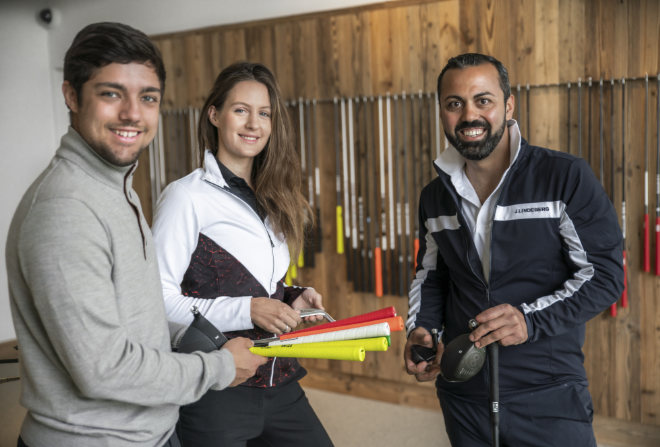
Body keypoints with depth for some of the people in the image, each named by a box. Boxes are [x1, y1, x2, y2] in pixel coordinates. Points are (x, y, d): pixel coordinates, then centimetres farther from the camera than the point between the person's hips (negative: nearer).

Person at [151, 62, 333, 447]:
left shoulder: (273, 200, 11)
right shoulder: (187, 196, -10)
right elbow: (160, 299, -14)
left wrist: (292, 299, 0)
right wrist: (247, 310, -20)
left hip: (279, 383, 6)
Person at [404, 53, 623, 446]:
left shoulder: (567, 177, -10)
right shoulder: (436, 196, 7)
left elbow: (605, 275, -10)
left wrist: (531, 320, -23)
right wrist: (420, 331, -1)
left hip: (549, 396, -4)